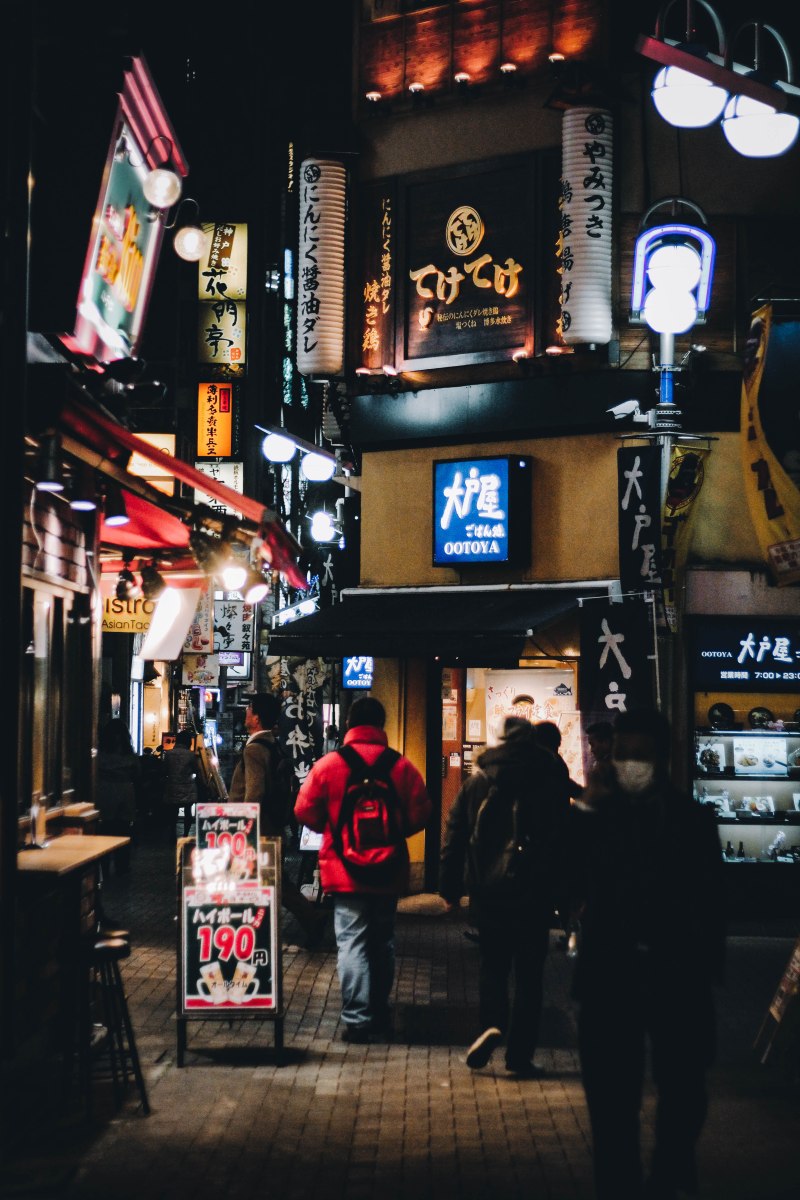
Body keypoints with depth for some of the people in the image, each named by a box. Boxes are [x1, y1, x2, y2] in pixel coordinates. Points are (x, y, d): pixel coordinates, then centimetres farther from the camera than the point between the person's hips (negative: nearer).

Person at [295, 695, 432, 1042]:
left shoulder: (328, 764, -8)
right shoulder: (401, 766, -4)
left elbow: (306, 812, -4)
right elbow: (420, 814, -2)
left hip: (345, 870, -2)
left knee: (351, 941, 1)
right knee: (383, 941, 16)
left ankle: (356, 1019, -4)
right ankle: (380, 1012, 25)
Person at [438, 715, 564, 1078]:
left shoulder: (475, 784, 2)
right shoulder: (550, 786, -3)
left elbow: (454, 839, 2)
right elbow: (563, 842, -6)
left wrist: (450, 889, 7)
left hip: (487, 895, 1)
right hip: (534, 896, -1)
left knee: (492, 965, 16)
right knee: (528, 974, 7)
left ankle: (492, 1024, -8)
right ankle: (520, 1054, 6)